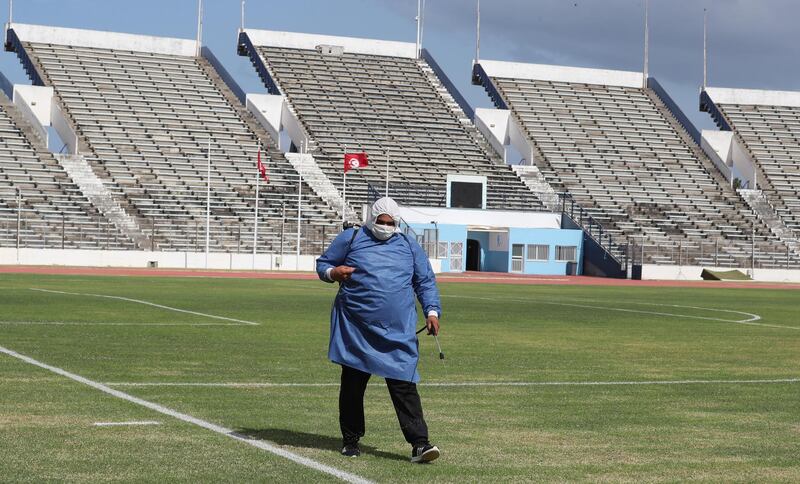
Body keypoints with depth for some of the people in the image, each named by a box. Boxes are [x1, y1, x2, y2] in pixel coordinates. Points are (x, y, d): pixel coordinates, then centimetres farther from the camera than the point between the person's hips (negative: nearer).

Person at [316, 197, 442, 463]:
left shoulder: (409, 246, 13)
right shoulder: (350, 238, 7)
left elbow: (426, 282, 16)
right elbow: (322, 264, 12)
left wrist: (432, 311, 3)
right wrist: (333, 273, -11)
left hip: (398, 331, 0)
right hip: (355, 329, 0)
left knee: (404, 385, -8)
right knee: (353, 384, 7)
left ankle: (419, 443, -12)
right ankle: (351, 440, 22)